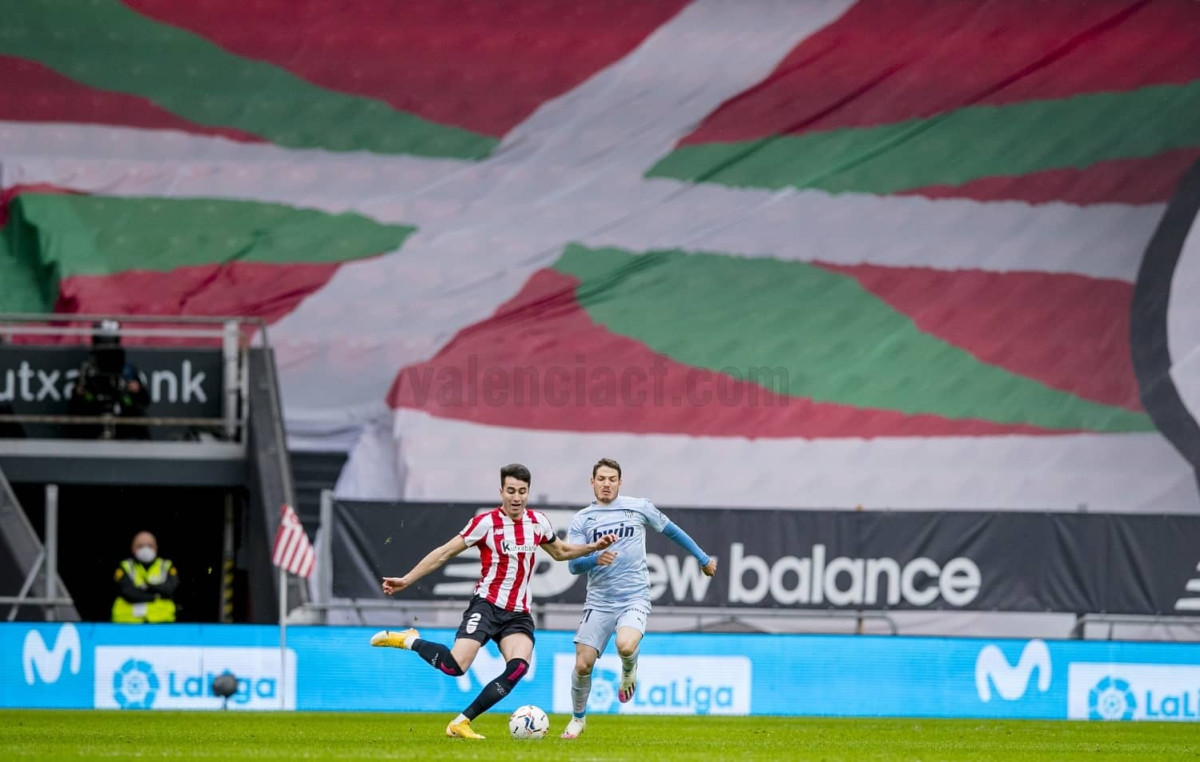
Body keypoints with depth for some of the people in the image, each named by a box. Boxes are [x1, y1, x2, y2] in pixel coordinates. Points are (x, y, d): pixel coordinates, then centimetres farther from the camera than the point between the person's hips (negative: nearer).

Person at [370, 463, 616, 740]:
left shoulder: (538, 522, 7)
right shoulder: (486, 523, -7)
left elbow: (560, 552, 28)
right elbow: (445, 553, -2)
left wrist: (594, 547, 14)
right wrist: (406, 580, -3)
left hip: (518, 613, 5)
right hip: (486, 605, -5)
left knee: (518, 667, -23)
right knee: (456, 667, -23)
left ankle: (461, 722, -14)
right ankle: (409, 640, 7)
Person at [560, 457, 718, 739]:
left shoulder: (639, 508, 3)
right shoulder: (581, 520, 4)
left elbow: (671, 530, 17)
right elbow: (573, 565, -3)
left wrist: (703, 558, 23)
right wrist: (596, 559, -25)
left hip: (634, 598, -2)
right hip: (598, 601, 2)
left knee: (626, 646, -31)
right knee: (582, 664, -7)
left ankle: (628, 673, 6)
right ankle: (578, 719, 19)